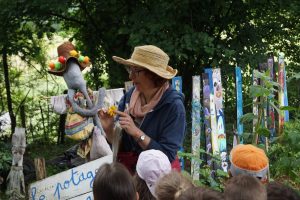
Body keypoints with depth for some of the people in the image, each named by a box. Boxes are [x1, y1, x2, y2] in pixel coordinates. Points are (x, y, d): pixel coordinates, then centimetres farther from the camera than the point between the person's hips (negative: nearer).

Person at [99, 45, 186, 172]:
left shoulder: (173, 106, -15)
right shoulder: (128, 98, -1)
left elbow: (167, 155, -19)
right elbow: (119, 148, 6)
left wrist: (136, 132, -24)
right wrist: (109, 130, -15)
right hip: (127, 169, 3)